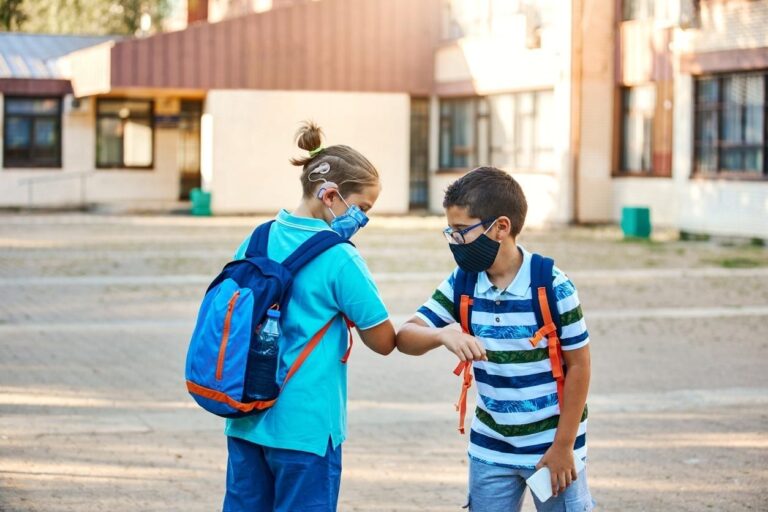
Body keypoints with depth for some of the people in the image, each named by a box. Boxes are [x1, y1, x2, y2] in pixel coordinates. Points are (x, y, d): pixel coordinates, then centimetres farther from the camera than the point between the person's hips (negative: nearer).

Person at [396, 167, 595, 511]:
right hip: (490, 447, 4)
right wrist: (444, 335, -30)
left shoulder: (552, 287, -17)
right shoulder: (461, 284, -4)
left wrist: (564, 446, -11)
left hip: (550, 444, -4)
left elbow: (578, 365, -11)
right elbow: (405, 337, -7)